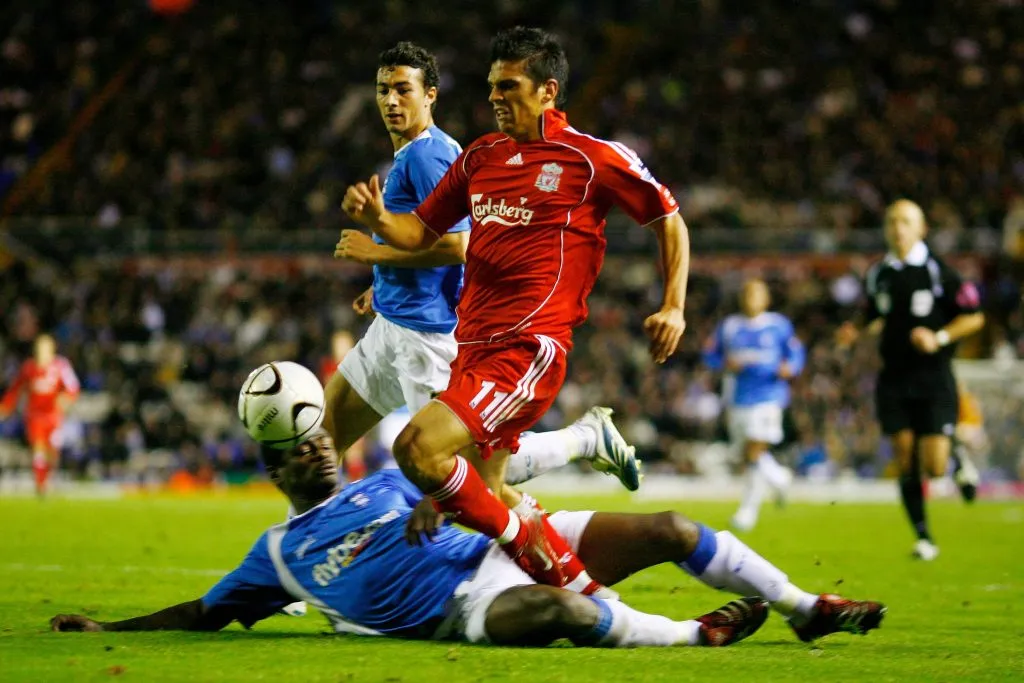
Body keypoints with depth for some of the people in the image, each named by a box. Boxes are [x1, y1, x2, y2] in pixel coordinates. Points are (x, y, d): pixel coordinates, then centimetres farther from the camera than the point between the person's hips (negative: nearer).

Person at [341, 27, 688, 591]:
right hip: (473, 346, 8)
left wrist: (674, 306, -1)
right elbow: (421, 232, 21)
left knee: (417, 448, -23)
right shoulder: (479, 157, 15)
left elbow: (669, 221, 7)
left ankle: (529, 546, -9)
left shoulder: (593, 158, -2)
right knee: (483, 501, 7)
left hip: (528, 348, -8)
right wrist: (377, 219, 0)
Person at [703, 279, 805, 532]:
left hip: (768, 395, -4)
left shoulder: (779, 326, 2)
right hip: (738, 398, 4)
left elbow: (795, 354, 5)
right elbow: (710, 355, 10)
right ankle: (778, 476, 39)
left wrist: (790, 368, -17)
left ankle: (749, 508, -7)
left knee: (755, 451, -13)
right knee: (748, 454, 9)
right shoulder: (728, 327, 8)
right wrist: (725, 363, -10)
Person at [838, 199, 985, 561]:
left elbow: (974, 316, -3)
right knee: (906, 461, -1)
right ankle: (923, 537, 11)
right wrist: (857, 331, 1)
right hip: (894, 379, 4)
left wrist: (940, 338, -15)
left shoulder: (938, 272, -7)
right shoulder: (877, 274, 6)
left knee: (935, 466, -9)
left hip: (934, 378, -4)